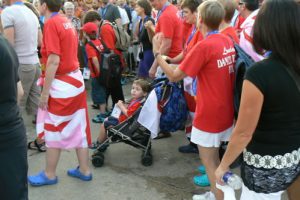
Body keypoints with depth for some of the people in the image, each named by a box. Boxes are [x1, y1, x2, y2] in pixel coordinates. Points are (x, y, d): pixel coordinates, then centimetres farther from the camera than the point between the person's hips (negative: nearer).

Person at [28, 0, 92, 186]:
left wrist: (45, 92, -17)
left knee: (53, 130, 5)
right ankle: (84, 170, 23)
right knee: (78, 128, 13)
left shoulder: (51, 23, -14)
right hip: (76, 79, 8)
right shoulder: (67, 22, 11)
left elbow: (54, 61, -21)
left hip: (61, 84, -8)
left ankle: (50, 174, 19)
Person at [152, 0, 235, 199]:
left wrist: (157, 52, -5)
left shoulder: (204, 46, -22)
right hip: (225, 111, 8)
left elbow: (174, 76, -16)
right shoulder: (228, 41, 2)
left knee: (209, 162, 8)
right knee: (214, 158, 23)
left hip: (210, 115, -8)